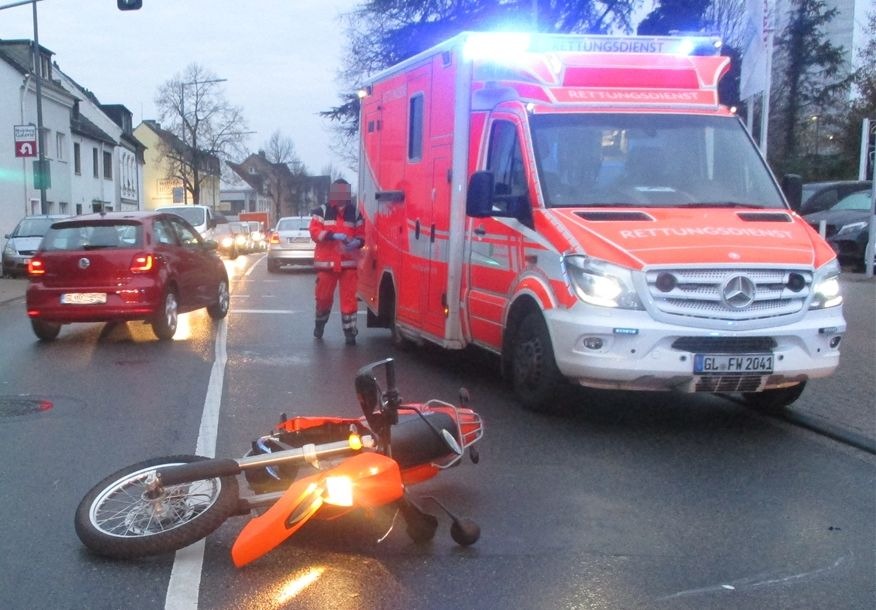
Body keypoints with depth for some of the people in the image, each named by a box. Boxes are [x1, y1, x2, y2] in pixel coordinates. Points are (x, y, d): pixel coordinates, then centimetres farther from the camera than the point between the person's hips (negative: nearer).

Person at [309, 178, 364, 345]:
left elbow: (361, 235, 8)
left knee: (349, 297, -3)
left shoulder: (354, 213, 6)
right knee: (323, 296, 10)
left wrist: (357, 242, -16)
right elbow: (315, 232, -9)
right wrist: (333, 235, -24)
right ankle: (320, 323, 35)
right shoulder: (322, 212, 0)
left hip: (348, 262, 1)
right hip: (326, 262, 0)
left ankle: (350, 331, 2)